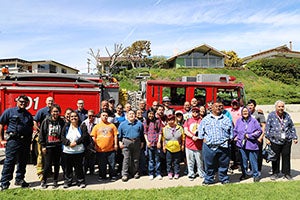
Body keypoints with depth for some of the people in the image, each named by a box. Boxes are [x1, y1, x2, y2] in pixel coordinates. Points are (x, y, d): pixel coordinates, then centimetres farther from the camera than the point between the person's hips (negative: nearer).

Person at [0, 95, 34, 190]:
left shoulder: (28, 115, 13)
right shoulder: (9, 111, 0)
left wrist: (29, 141, 11)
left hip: (25, 142, 5)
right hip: (13, 140, -5)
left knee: (23, 162, 12)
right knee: (9, 162, -2)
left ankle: (19, 179, 26)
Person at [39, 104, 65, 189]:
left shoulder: (61, 122, 3)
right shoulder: (46, 121, -2)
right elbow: (42, 134, -1)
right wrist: (43, 146, -4)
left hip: (58, 146, 2)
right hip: (48, 146, -2)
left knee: (57, 164, 10)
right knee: (47, 165, 0)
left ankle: (55, 181, 23)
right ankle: (44, 181, 19)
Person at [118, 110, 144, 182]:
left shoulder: (139, 123, 8)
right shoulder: (123, 124, 4)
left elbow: (142, 134, 12)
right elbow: (119, 134, 7)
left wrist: (142, 142, 10)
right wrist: (120, 142, 0)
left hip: (137, 142, 2)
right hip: (126, 142, -2)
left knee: (136, 159, 9)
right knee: (126, 158, -6)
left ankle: (135, 173, 22)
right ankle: (125, 174, -1)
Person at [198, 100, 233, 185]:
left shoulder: (227, 119, 9)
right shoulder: (206, 119, 7)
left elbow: (231, 133, 14)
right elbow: (201, 132, 10)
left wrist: (228, 140, 3)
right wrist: (204, 139, -1)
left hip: (223, 146, 1)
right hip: (209, 146, -1)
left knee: (223, 164, 10)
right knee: (209, 165, 6)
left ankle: (224, 179, 27)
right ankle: (208, 179, 21)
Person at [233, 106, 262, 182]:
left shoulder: (253, 121, -1)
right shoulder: (239, 121, 7)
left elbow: (259, 131, -1)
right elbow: (235, 130, 16)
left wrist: (250, 135, -7)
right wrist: (236, 137, 4)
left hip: (252, 144, -2)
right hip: (242, 144, 3)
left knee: (253, 160, 1)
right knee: (243, 160, 9)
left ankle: (256, 175, 15)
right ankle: (244, 174, 24)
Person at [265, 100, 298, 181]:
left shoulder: (287, 115, 6)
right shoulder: (271, 115, -4)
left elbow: (292, 127, 14)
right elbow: (267, 127, -2)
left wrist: (295, 137, 12)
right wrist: (267, 138, -5)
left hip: (287, 140, 3)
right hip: (275, 140, -2)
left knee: (286, 157, 8)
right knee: (275, 157, 5)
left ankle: (286, 173, 22)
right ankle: (275, 173, 20)